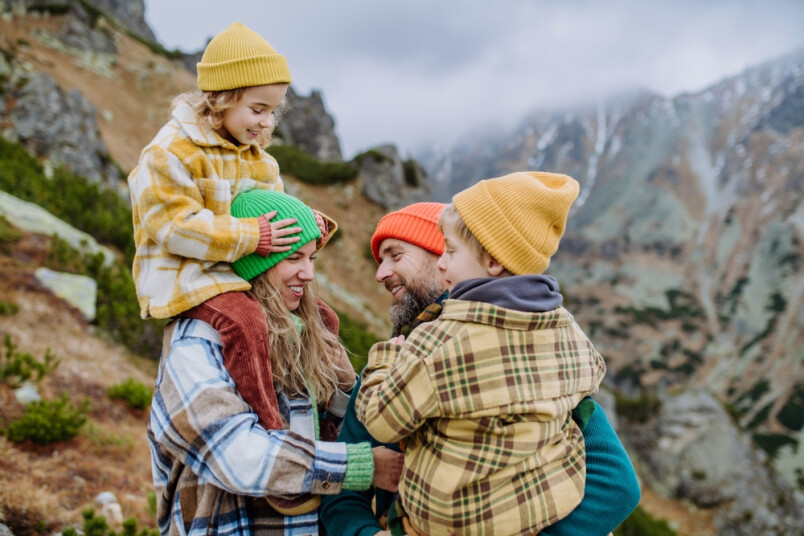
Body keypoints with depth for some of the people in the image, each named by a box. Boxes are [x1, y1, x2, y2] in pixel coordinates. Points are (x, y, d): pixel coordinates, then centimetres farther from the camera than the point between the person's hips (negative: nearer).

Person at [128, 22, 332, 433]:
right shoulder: (169, 153, -14)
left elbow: (274, 215, 17)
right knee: (244, 323, -35)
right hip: (185, 276, -8)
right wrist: (252, 237, -29)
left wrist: (309, 224, -8)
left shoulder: (259, 160, 13)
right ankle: (270, 429, -28)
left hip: (245, 276, 8)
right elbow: (175, 226, -23)